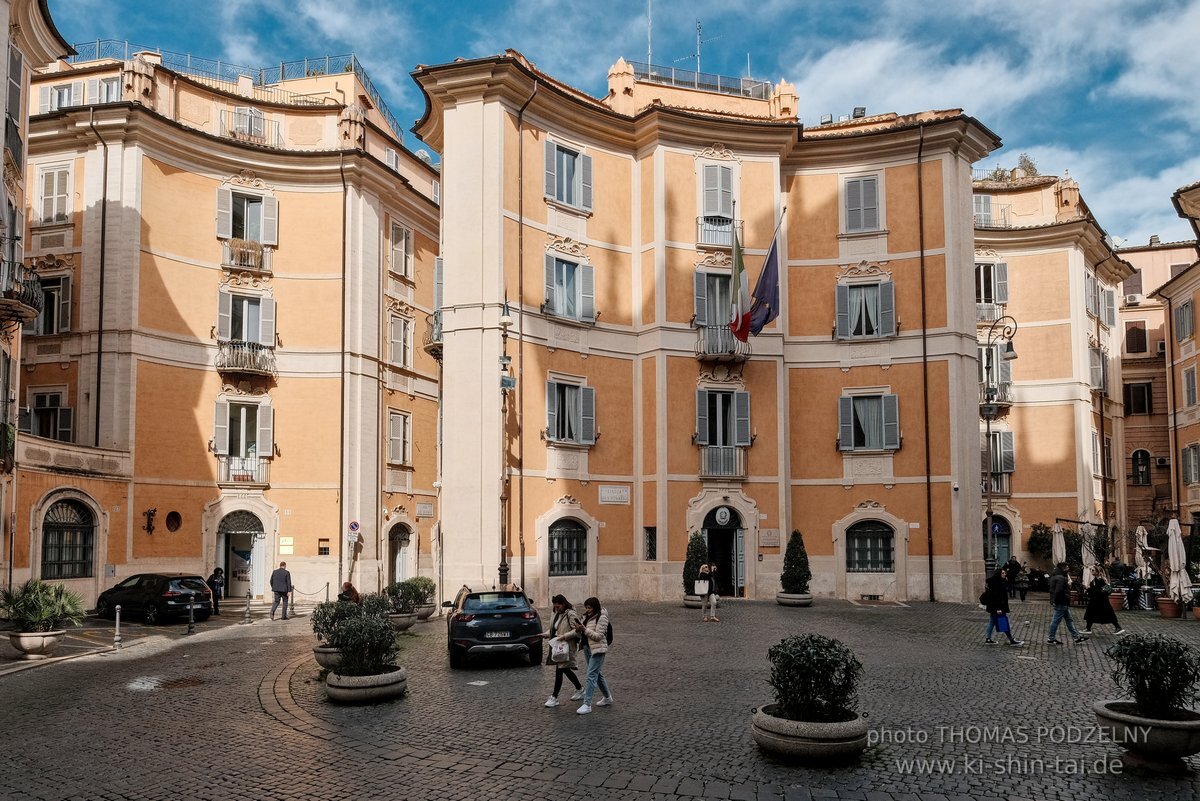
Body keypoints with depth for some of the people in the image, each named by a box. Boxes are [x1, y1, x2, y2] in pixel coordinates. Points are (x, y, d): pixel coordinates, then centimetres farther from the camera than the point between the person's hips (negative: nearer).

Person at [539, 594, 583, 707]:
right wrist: (547, 633, 1)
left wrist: (565, 636, -25)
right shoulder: (558, 614, 13)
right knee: (565, 669, 16)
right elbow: (553, 628, 20)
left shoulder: (571, 614, -14)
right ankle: (580, 689, 33)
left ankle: (554, 697, -3)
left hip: (567, 646, -9)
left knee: (559, 670, -8)